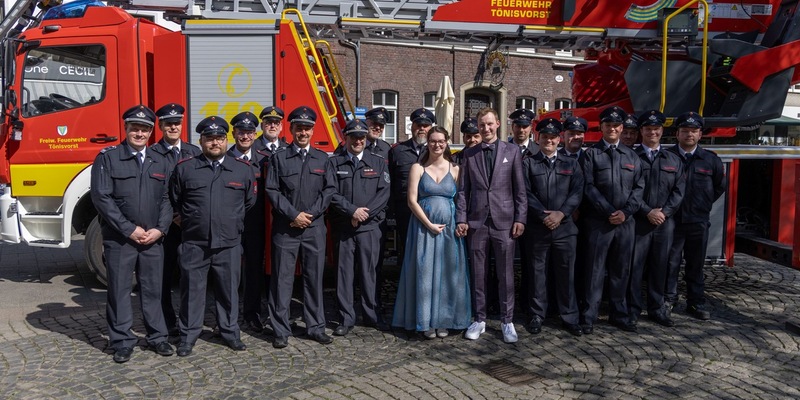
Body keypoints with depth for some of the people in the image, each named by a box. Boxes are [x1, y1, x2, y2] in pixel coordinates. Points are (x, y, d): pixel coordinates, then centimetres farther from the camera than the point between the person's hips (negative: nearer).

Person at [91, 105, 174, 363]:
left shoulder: (160, 163, 11)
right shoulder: (108, 158, -2)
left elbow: (167, 199, 9)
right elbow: (101, 197, -9)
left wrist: (160, 229, -6)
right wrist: (129, 229, -13)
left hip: (153, 240, 3)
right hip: (119, 239, -3)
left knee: (153, 289, 9)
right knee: (120, 290, 5)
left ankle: (157, 337, 21)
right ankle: (122, 342, 16)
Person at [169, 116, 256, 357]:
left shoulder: (243, 170, 4)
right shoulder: (184, 169, 2)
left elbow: (250, 202, 16)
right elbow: (174, 201, 13)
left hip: (229, 244, 1)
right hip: (194, 244, -1)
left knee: (228, 290, 10)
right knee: (192, 290, 6)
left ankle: (230, 332, 24)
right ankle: (188, 336, 18)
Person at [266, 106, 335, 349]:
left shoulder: (322, 159, 10)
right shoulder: (279, 158, 4)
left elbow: (329, 190, 4)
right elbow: (272, 190, -3)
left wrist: (311, 214, -8)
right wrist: (294, 215, -11)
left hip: (314, 228, 2)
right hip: (285, 227, -2)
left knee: (314, 278, 7)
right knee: (282, 279, 1)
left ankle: (315, 327, 18)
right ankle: (281, 331, 9)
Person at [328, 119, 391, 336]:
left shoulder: (378, 162, 9)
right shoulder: (334, 163, 7)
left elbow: (384, 193, 1)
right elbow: (332, 194, -2)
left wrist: (365, 214, -9)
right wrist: (352, 210, -13)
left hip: (370, 226, 0)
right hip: (342, 227, 0)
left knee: (369, 271, 6)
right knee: (344, 272, 3)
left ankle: (372, 315, 18)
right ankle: (346, 318, 12)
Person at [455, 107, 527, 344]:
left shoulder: (512, 151, 5)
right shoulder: (469, 154, 9)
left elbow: (520, 188, 3)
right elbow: (463, 190, 7)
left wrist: (520, 218, -4)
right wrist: (461, 219, -2)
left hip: (504, 220, -1)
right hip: (476, 222, 1)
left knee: (506, 274, 4)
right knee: (478, 274, 7)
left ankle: (507, 321, 15)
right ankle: (479, 320, 19)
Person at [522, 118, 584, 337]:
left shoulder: (571, 164, 11)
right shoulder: (528, 163, 6)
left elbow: (577, 192, 1)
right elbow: (526, 193, -3)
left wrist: (561, 213, -12)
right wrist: (543, 215, -13)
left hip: (565, 227, 1)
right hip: (537, 228, -1)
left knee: (566, 274, 5)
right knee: (538, 273, 6)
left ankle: (570, 317, 16)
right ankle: (537, 316, 17)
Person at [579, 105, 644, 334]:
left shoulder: (632, 156, 14)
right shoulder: (591, 154, 2)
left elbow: (639, 187, 8)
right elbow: (588, 187, -6)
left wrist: (625, 212, -7)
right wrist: (608, 211, -13)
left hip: (625, 221, 4)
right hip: (598, 221, -4)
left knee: (621, 271, 10)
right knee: (595, 270, 0)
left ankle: (619, 315, 21)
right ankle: (588, 317, 7)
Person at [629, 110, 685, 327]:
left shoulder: (674, 160, 13)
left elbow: (679, 190, 7)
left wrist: (664, 211, -7)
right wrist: (647, 212, -13)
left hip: (665, 222, 3)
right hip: (638, 221, -3)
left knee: (660, 267, 10)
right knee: (635, 267, -1)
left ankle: (657, 309, 21)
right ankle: (633, 310, 10)